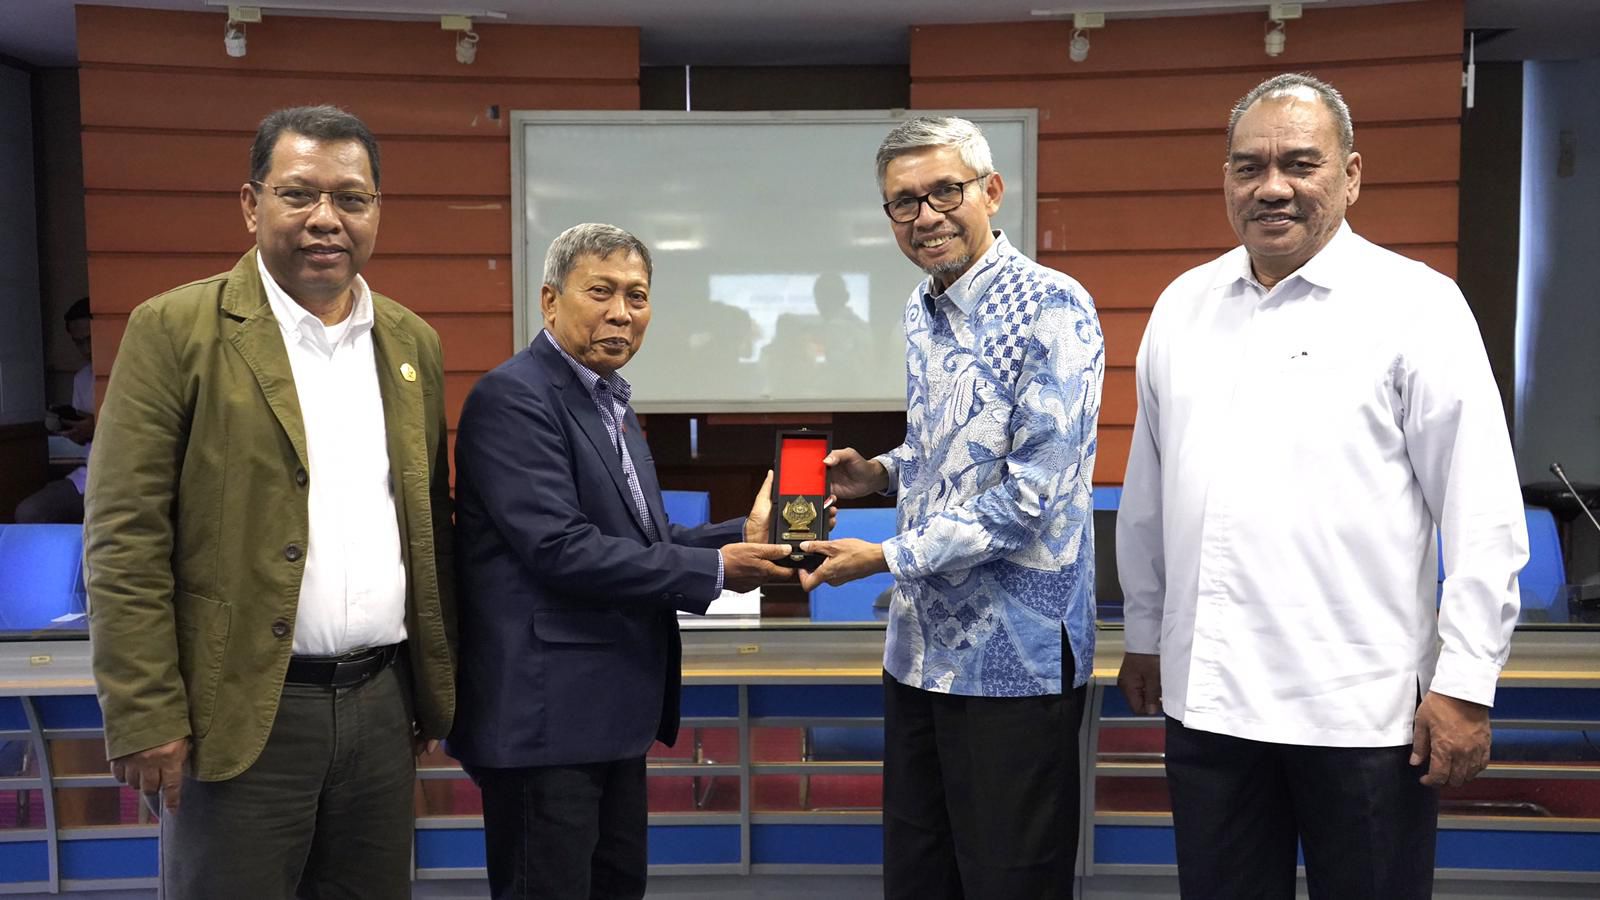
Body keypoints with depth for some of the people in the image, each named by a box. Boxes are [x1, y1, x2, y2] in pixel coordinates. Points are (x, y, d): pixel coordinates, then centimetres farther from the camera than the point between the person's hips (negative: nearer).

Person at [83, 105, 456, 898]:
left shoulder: (413, 343, 9)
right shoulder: (175, 330, -6)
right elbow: (124, 543, -9)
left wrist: (436, 684, 13)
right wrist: (146, 718, -12)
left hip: (383, 704, 5)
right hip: (242, 711, -4)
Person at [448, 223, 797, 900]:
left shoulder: (609, 404, 15)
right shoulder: (513, 397, -14)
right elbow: (561, 549, -23)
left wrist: (744, 536, -1)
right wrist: (712, 571, -18)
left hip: (612, 713, 9)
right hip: (544, 713, -9)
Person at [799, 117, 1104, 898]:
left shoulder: (1052, 311, -16)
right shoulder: (921, 310, 9)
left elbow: (1034, 491, -21)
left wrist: (887, 558, -17)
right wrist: (883, 473, 2)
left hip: (1012, 657, -7)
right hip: (920, 648, 8)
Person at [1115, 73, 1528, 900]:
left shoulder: (1416, 304, -5)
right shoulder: (1182, 305, 8)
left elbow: (1481, 512, -7)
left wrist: (1466, 684, -9)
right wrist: (1144, 632, 17)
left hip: (1359, 707, -4)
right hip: (1204, 694, 4)